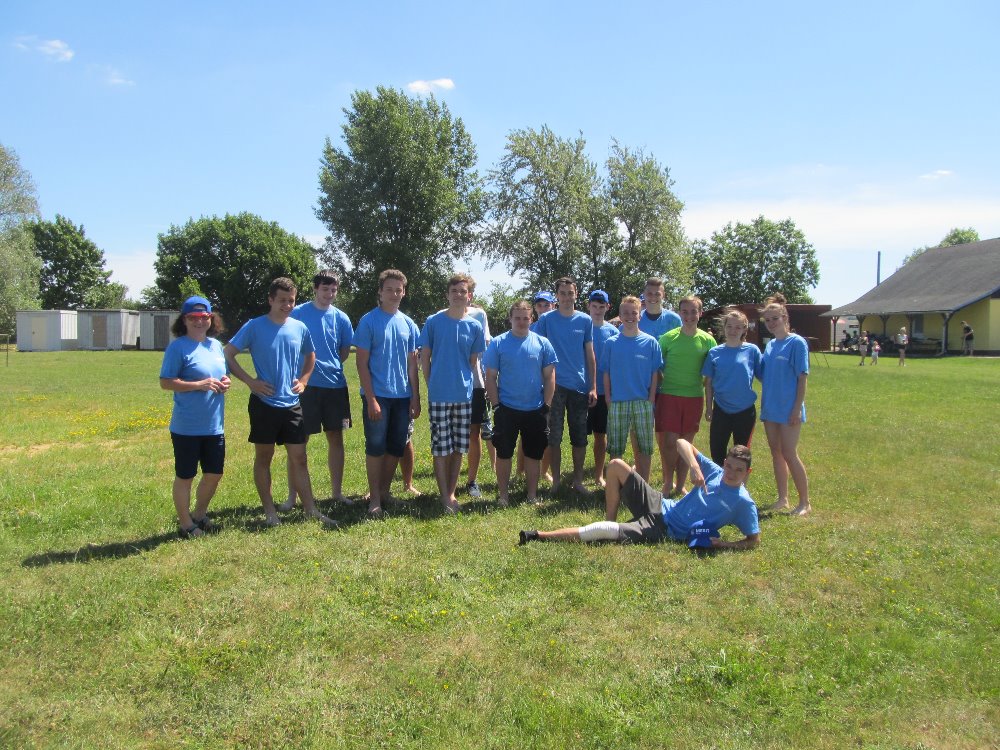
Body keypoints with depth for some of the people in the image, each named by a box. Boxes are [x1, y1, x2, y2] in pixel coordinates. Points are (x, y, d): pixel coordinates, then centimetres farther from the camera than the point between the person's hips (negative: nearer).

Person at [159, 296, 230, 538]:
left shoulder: (216, 345, 10)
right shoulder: (178, 347, -10)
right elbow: (166, 382, -14)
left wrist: (225, 382, -1)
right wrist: (200, 385, -23)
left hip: (214, 426, 7)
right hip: (186, 427, -7)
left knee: (214, 473, 16)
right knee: (185, 476, 7)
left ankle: (199, 515, 36)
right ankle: (185, 523, 22)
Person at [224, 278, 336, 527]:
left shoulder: (300, 328, 4)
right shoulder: (254, 327, -7)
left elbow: (310, 356, 21)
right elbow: (228, 354, -5)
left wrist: (303, 379, 7)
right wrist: (250, 381, -12)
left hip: (292, 404, 3)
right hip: (264, 403, -3)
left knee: (299, 458, 6)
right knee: (263, 457, 8)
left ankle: (311, 509, 12)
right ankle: (269, 511, 18)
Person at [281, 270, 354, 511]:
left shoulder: (341, 318, 5)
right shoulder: (298, 313, -3)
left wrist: (330, 367, 3)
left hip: (335, 385, 3)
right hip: (306, 385, -3)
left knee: (336, 438, 8)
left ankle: (336, 491, 20)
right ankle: (292, 495, 10)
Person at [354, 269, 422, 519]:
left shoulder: (408, 324, 9)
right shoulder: (368, 321, -4)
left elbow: (412, 364, 12)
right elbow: (361, 363, -7)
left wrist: (415, 399, 6)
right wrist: (371, 399, -13)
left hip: (403, 396, 5)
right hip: (378, 396, -4)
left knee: (396, 448, 9)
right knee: (375, 447, -1)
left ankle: (384, 491, 23)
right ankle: (374, 499, 8)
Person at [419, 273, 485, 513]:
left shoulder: (474, 326, 4)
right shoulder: (433, 322, -2)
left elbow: (474, 361, 12)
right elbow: (424, 356, 3)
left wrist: (476, 383, 6)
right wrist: (431, 384, 2)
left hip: (465, 394, 3)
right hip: (439, 395, -3)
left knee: (459, 447, 10)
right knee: (441, 448, 1)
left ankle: (452, 492, 23)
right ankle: (444, 495, 11)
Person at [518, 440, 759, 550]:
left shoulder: (744, 503, -9)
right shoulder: (716, 473, 3)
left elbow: (754, 540, -7)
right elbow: (682, 443, 4)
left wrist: (723, 544, -22)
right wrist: (694, 467, -15)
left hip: (665, 531, -6)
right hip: (659, 506, 6)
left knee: (606, 531, -25)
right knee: (616, 465, -6)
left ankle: (540, 536, -17)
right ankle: (610, 521, 3)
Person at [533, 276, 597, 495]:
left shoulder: (585, 320, 6)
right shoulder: (546, 319, 1)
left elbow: (590, 355, 7)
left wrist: (593, 387, 2)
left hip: (580, 386, 2)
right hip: (554, 385, -2)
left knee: (580, 437, 7)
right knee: (554, 437, 3)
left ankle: (578, 480, 20)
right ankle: (555, 481, 16)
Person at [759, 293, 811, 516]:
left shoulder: (797, 343, -9)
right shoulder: (770, 344, 10)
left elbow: (802, 378, -11)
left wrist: (797, 409, -16)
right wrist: (763, 405, 9)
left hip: (788, 410, -7)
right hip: (770, 409, 7)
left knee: (789, 454, -5)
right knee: (776, 453, 11)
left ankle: (805, 502, 7)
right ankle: (782, 498, 21)